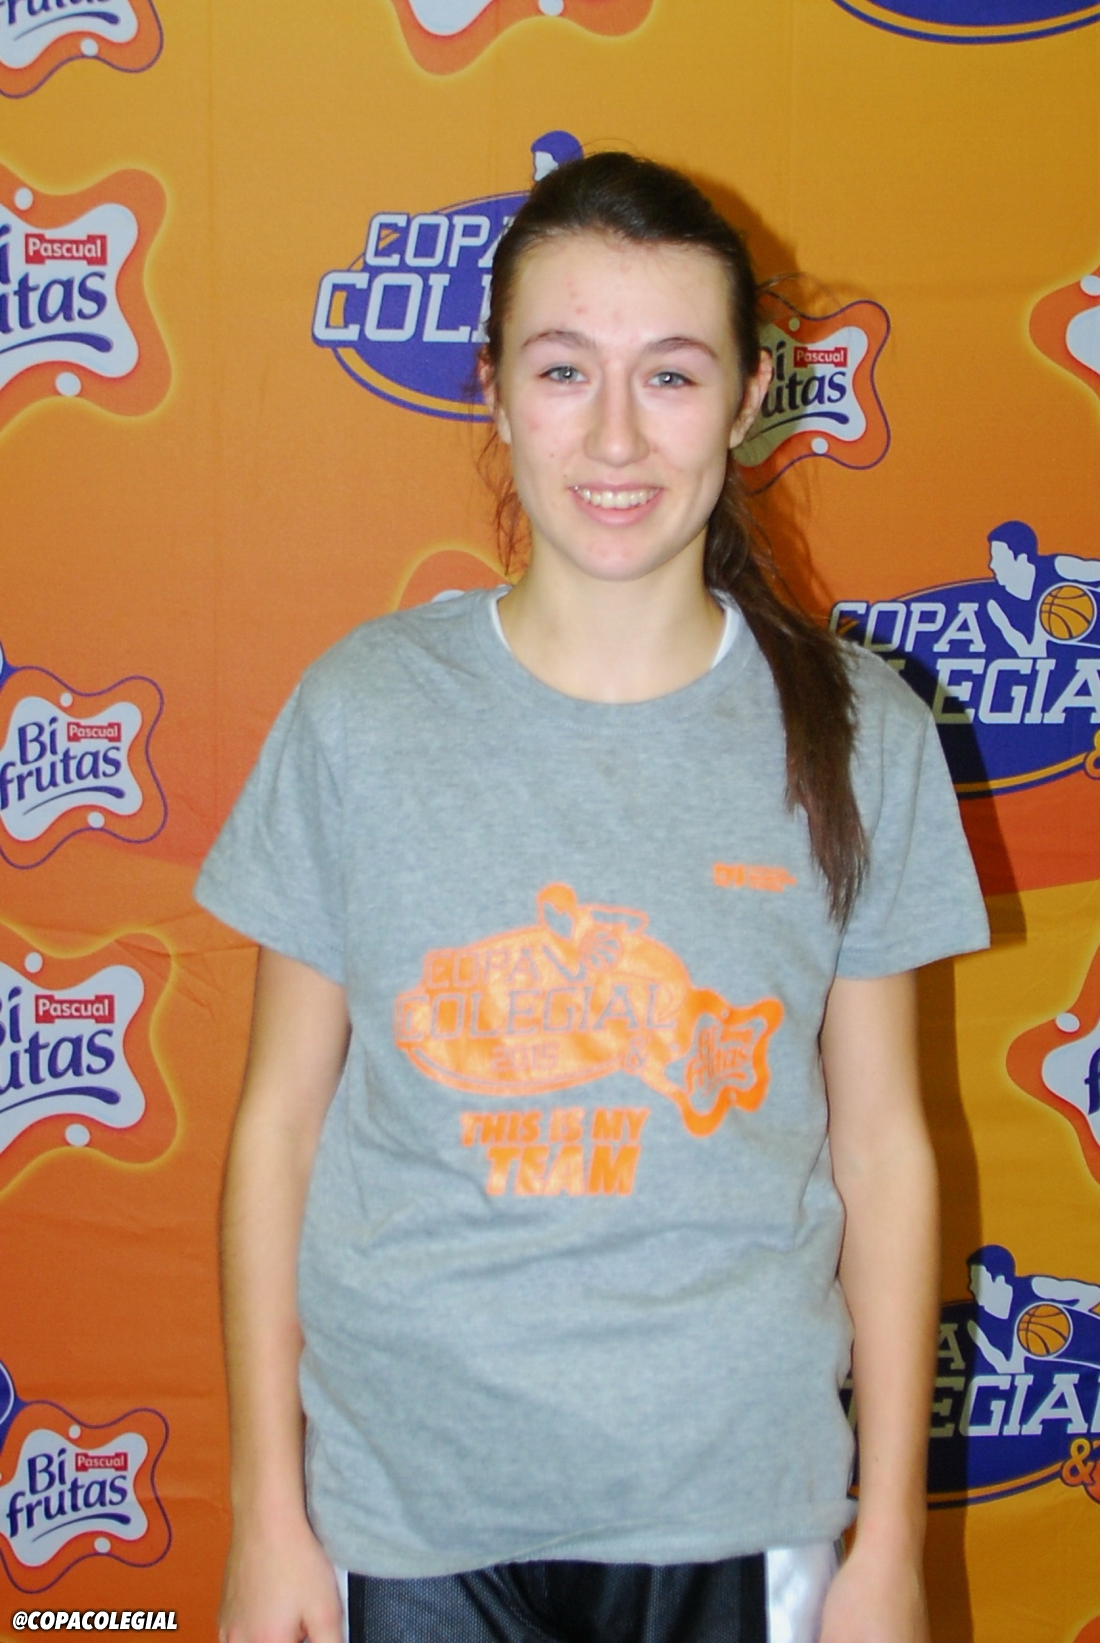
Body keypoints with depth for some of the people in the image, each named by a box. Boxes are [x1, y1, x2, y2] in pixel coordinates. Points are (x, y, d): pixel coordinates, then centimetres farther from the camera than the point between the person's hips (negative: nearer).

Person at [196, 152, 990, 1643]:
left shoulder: (857, 734, -6)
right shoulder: (363, 712, -7)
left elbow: (882, 1142, 0)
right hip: (407, 1512, 0)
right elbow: (280, 1122, -2)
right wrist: (268, 1518, -1)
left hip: (738, 1511, 1)